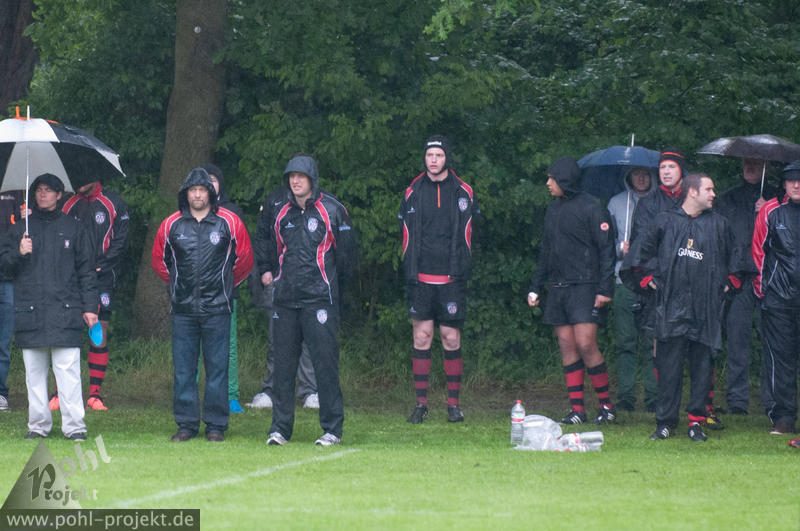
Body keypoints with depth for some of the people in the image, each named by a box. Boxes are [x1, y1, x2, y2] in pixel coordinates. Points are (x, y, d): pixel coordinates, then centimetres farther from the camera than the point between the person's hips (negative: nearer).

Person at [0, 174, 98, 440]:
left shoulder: (73, 228, 10)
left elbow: (86, 269, 10)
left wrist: (89, 307, 4)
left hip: (65, 311, -2)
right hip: (30, 313, 2)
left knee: (68, 371, -8)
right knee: (34, 373, 3)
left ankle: (74, 425, -6)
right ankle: (38, 425, 9)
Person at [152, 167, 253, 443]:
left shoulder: (229, 222, 0)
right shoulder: (172, 224, 5)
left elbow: (245, 259, 11)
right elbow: (158, 259, 20)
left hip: (217, 308, -2)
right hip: (183, 309, 2)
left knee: (217, 367, -1)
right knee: (183, 368, 3)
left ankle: (216, 425, 5)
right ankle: (186, 424, 10)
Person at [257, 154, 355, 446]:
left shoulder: (331, 210, -1)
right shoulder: (275, 210, 9)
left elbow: (345, 249, 8)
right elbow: (263, 239, 29)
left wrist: (337, 280, 13)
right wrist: (266, 269, 25)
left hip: (320, 298, -3)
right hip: (285, 298, 3)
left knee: (325, 363, -5)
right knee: (283, 364, 4)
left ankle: (332, 429, -1)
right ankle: (280, 428, 9)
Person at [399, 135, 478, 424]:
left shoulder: (463, 192, 5)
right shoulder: (413, 192, 8)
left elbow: (467, 235, 9)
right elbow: (406, 236, 12)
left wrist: (463, 271, 0)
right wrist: (409, 271, 4)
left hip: (451, 279, -1)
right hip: (421, 280, 1)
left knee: (451, 339, -1)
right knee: (421, 338, 0)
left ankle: (454, 403, 6)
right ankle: (421, 403, 5)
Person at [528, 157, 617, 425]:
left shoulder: (591, 208, -6)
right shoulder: (553, 209, 17)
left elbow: (606, 250, -8)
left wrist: (604, 289, -15)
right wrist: (535, 286, 19)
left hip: (584, 287, -7)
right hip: (557, 289, 7)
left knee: (585, 344, -14)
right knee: (566, 345, 3)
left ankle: (607, 404, -2)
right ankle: (577, 408, 4)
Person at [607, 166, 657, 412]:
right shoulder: (617, 203, 13)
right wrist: (621, 247, -4)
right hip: (625, 279, 1)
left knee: (654, 341, -5)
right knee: (626, 341, -1)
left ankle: (653, 396, -1)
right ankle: (626, 395, 4)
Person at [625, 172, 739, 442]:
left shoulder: (718, 224, 10)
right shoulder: (664, 222, 6)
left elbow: (732, 257, 23)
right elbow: (644, 254, 17)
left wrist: (727, 283, 14)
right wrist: (648, 279, 9)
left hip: (706, 307, 1)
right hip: (672, 305, -1)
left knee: (702, 363, 1)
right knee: (669, 364, -3)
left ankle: (697, 421, 7)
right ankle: (666, 422, 2)